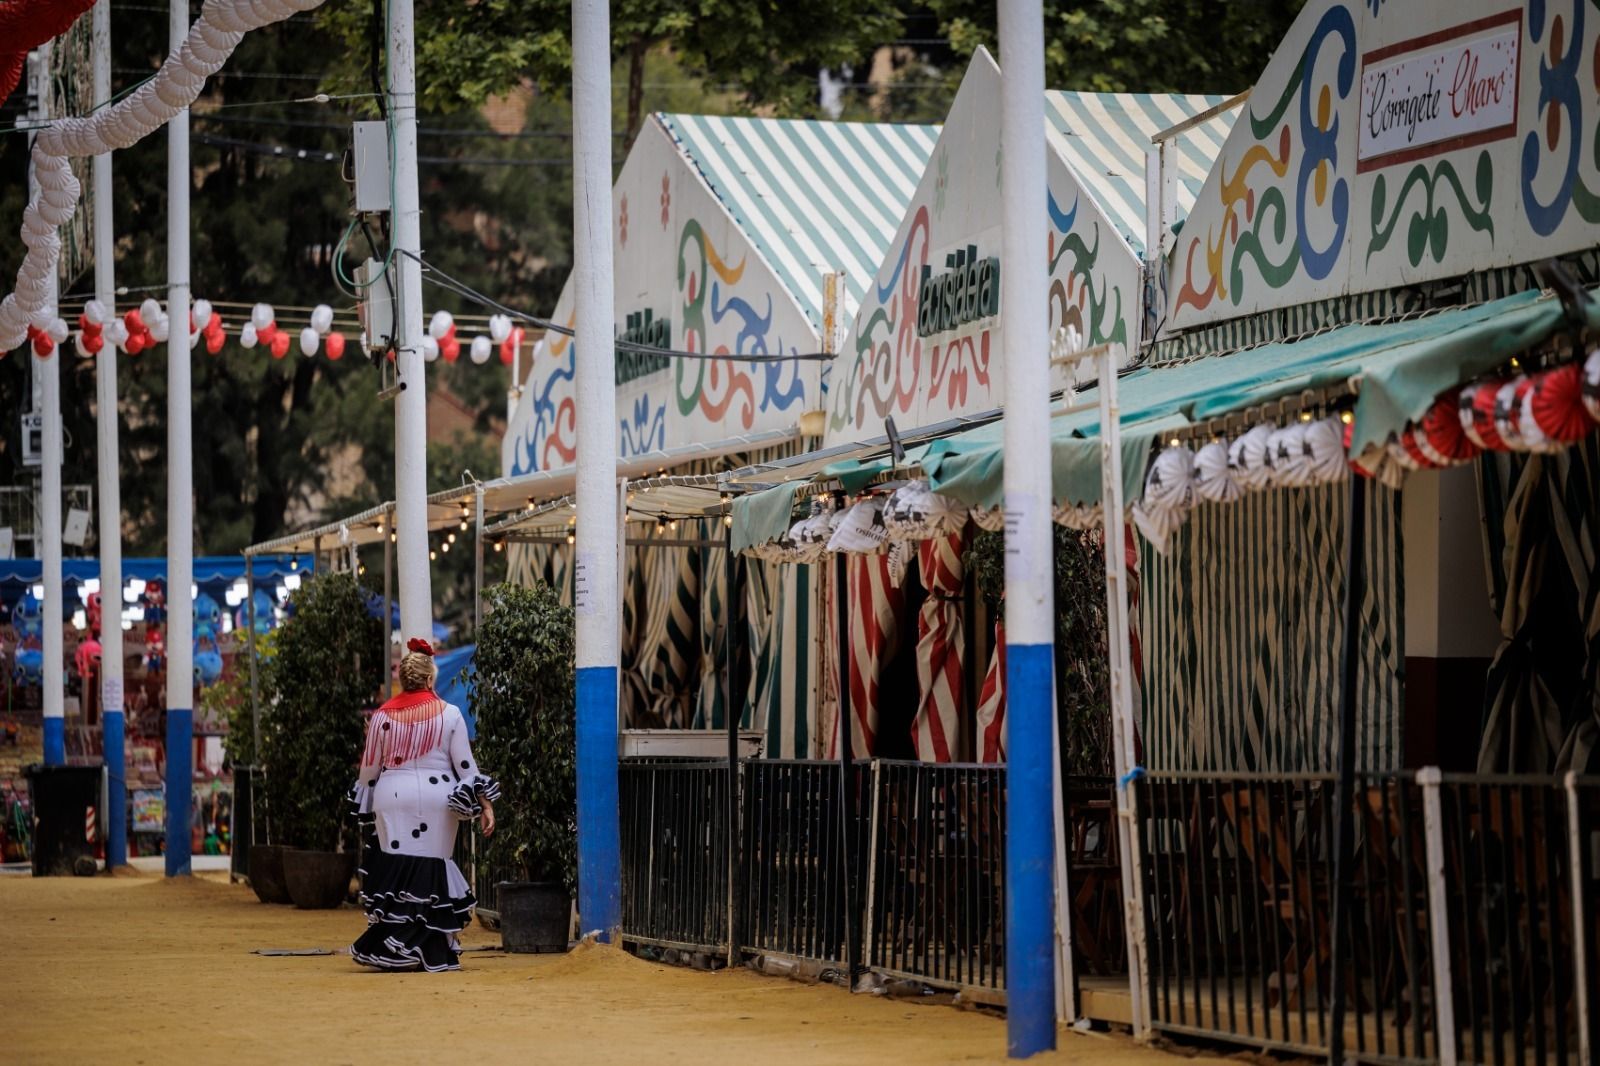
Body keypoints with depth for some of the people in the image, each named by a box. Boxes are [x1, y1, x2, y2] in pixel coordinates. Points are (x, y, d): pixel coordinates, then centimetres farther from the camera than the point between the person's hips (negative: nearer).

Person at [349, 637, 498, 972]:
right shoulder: (449, 714, -1)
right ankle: (430, 952, 3)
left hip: (391, 797, 1)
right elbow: (465, 765, -1)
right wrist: (485, 804, 4)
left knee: (394, 870, 5)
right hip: (435, 798, -1)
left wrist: (363, 805, 22)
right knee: (432, 868, 4)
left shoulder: (383, 716, 1)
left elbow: (369, 768, 8)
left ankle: (390, 950, 2)